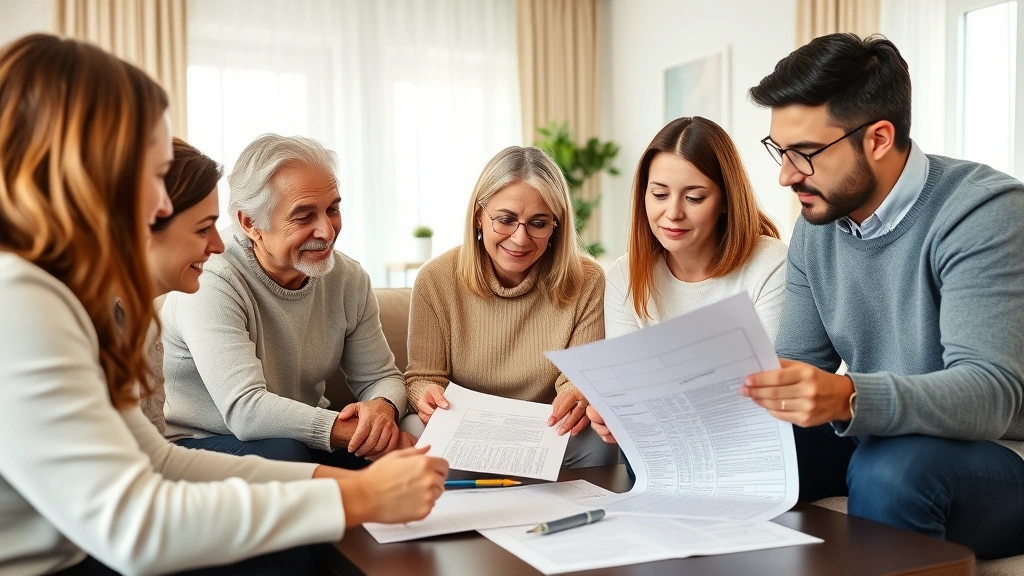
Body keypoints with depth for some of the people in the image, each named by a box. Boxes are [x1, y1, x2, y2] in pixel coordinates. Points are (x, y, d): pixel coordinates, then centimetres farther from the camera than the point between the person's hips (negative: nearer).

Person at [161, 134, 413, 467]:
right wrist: (365, 435, -37)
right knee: (283, 454, -36)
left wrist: (383, 408, -24)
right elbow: (245, 410, -32)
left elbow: (381, 377, 2)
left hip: (304, 440, 5)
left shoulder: (349, 278, -3)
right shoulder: (211, 283, -23)